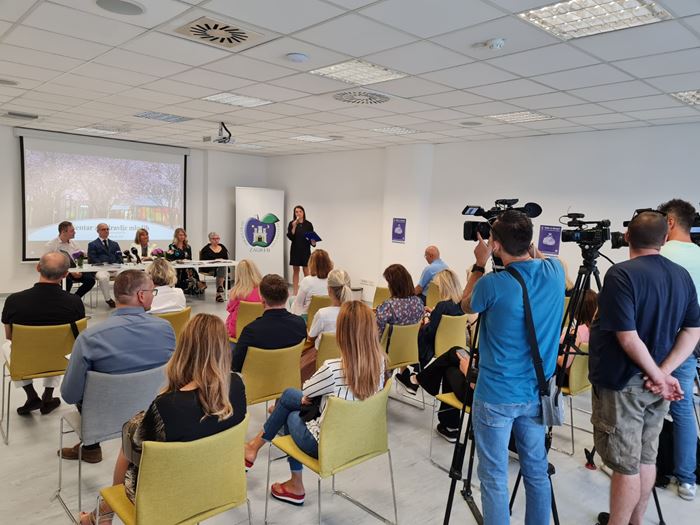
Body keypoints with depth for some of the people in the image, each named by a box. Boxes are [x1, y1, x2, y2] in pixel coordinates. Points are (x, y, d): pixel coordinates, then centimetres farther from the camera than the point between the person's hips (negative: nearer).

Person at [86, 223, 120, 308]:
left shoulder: (114, 244, 28)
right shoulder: (92, 245, 15)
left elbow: (119, 258, 19)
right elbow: (92, 259, 2)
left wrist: (115, 265, -5)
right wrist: (104, 265, -14)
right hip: (100, 268, -3)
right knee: (103, 277, -38)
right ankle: (108, 299, -24)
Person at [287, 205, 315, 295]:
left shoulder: (308, 224, 1)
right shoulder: (291, 223, 0)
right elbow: (290, 237, -9)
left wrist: (313, 242, -15)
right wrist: (294, 226, -19)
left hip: (306, 250, 0)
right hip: (295, 250, 0)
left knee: (306, 271, -1)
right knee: (295, 271, 6)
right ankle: (295, 291, 11)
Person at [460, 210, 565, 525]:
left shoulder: (493, 284, -20)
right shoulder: (555, 272, -5)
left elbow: (466, 306, 3)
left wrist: (479, 265, 7)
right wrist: (528, 245, 18)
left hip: (496, 396, -5)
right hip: (536, 393, 6)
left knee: (494, 478, 7)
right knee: (537, 471, 19)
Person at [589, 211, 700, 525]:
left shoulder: (621, 274, -18)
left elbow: (627, 337, -24)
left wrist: (658, 376, -12)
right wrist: (663, 372, -6)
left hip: (622, 383, -7)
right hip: (655, 382, 8)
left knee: (625, 464, 3)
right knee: (646, 457, 19)